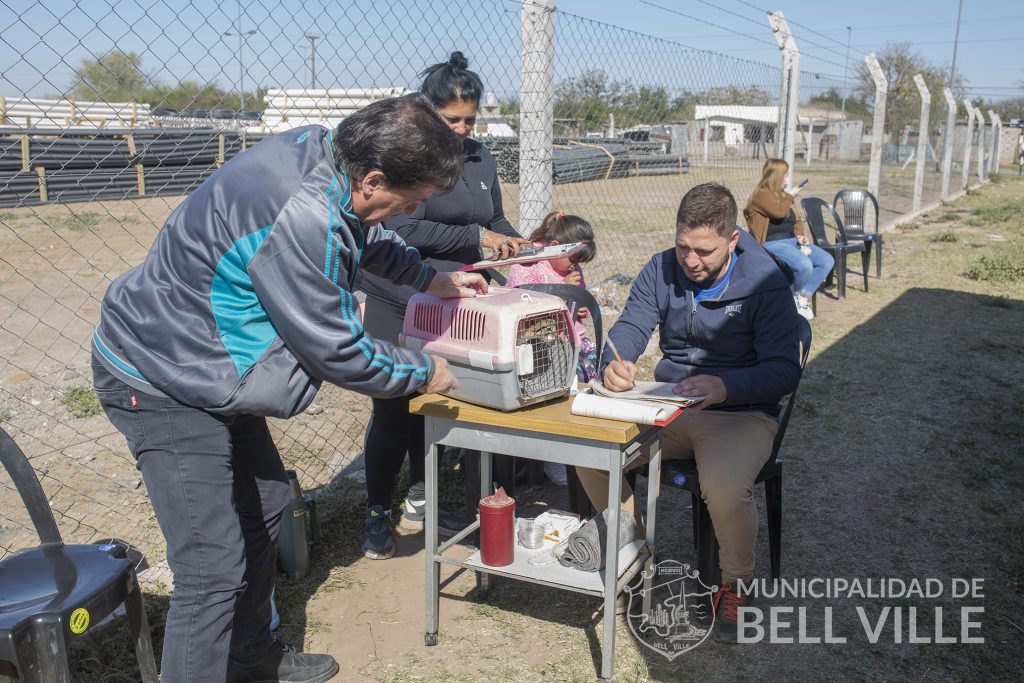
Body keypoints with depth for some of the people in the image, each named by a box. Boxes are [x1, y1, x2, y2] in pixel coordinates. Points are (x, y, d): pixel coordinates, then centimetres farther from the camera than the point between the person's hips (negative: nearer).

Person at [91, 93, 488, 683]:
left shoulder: (316, 149, -5)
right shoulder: (299, 218, -34)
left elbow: (366, 236, 19)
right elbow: (337, 351, -23)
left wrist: (431, 278, 18)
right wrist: (424, 373, -8)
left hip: (210, 368, 10)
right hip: (163, 384, -10)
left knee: (263, 503, 21)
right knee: (216, 568, -10)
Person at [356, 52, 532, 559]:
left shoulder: (479, 157, 9)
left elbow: (495, 218, 18)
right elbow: (404, 229, -22)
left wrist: (516, 244, -4)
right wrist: (477, 237, -22)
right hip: (394, 303, -5)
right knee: (393, 409, -1)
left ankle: (420, 503, 30)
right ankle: (377, 515, 17)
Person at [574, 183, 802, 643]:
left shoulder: (765, 282, -12)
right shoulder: (662, 270, 2)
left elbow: (785, 370, -17)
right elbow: (629, 328, -4)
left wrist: (724, 387, -36)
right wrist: (615, 364, -29)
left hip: (741, 414, -4)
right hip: (669, 407, 5)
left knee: (725, 489, -35)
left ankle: (733, 587, -1)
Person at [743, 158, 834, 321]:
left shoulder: (783, 195, 22)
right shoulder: (761, 195, -6)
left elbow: (796, 220, 22)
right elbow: (779, 212, -22)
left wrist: (801, 235, 1)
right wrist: (790, 197, -2)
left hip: (793, 240, 9)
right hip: (773, 243, -9)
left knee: (827, 261, -8)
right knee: (805, 265, -32)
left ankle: (803, 297, -6)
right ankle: (797, 297, -2)